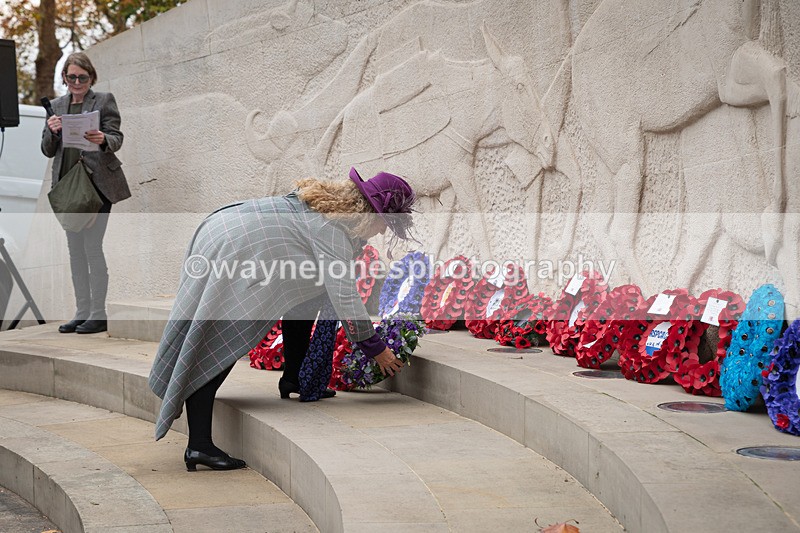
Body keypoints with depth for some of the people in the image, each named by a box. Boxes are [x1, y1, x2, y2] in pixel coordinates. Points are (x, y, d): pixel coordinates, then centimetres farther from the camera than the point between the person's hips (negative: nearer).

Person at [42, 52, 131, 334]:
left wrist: (102, 140, -30)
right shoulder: (57, 106, 13)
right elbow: (48, 151, 12)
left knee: (93, 247, -9)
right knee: (75, 250, 8)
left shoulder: (104, 100, 0)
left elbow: (116, 138, -7)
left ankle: (98, 314, -3)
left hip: (97, 182, -5)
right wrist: (52, 132, -10)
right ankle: (82, 312, 14)